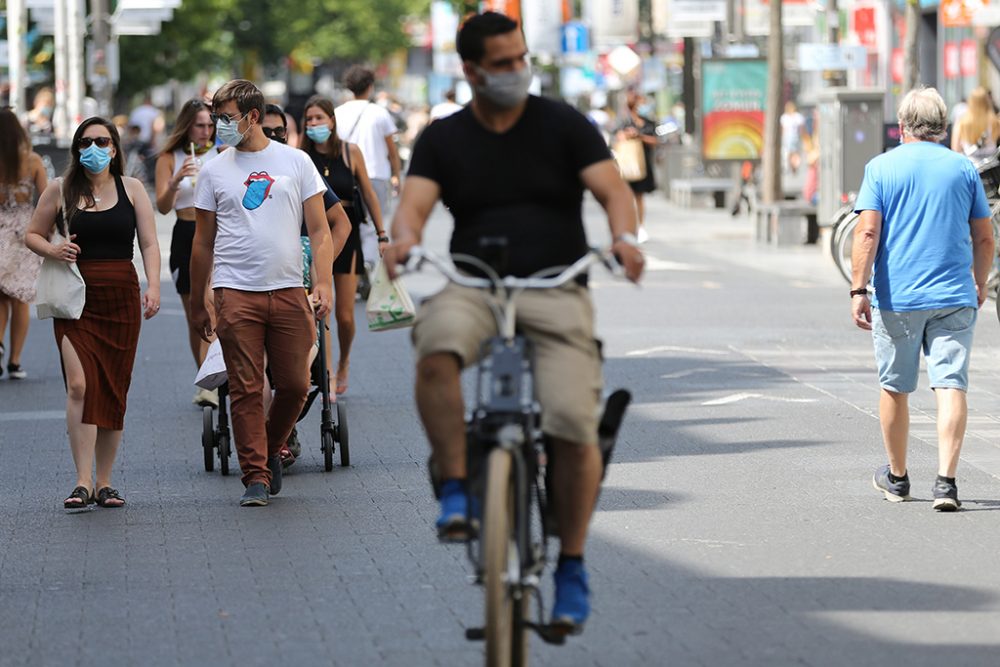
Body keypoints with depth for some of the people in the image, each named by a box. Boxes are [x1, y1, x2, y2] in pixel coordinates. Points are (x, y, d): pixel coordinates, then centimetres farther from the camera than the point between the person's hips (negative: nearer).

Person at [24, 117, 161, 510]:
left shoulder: (131, 189, 8)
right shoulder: (59, 192, 5)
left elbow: (149, 243, 6)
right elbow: (32, 235, 13)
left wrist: (153, 285, -8)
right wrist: (52, 251, -9)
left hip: (121, 299, 2)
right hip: (76, 300, -2)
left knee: (114, 392, 5)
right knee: (80, 386, -16)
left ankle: (105, 482, 13)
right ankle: (83, 482, -16)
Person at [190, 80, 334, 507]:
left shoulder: (295, 162, 7)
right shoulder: (214, 171, 8)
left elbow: (319, 231, 6)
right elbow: (203, 243, 12)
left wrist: (324, 284, -7)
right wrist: (197, 305, 12)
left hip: (288, 291, 1)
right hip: (236, 294, -1)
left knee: (295, 384, 1)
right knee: (246, 389, -5)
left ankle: (271, 451, 26)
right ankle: (256, 476, -1)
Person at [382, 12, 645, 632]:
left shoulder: (564, 125, 6)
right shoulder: (443, 139, 10)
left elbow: (613, 188, -5)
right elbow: (415, 202, -4)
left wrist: (625, 236, -28)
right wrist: (404, 239, -29)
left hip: (556, 291, -1)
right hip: (473, 289, 1)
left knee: (574, 427, -18)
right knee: (436, 350, -36)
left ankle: (572, 565, 3)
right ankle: (456, 490, -23)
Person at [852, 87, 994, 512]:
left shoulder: (882, 168, -1)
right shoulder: (964, 169, 5)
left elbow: (867, 233, -9)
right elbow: (984, 238, 10)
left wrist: (859, 290, -8)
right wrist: (980, 284, 25)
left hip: (896, 299, -1)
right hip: (954, 299, 1)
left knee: (895, 389, 13)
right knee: (951, 386, -4)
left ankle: (897, 477, 26)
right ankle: (946, 481, -17)